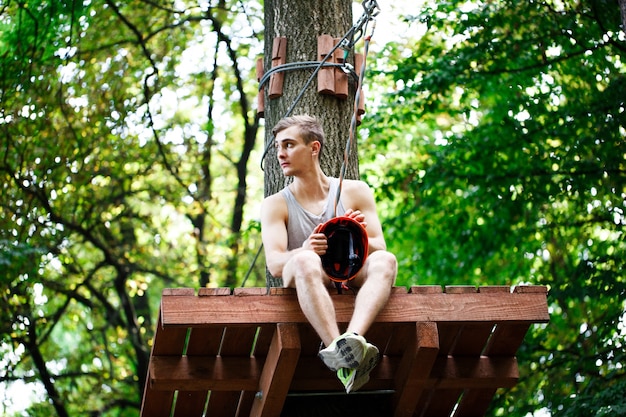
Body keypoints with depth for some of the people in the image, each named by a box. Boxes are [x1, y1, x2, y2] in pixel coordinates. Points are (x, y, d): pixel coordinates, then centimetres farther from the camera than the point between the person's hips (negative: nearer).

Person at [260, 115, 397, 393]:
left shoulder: (355, 191, 14)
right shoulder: (276, 205, 11)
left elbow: (379, 247, 5)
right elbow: (274, 263, -4)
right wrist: (304, 250, -28)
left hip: (352, 278, 2)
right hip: (307, 286, -1)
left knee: (385, 261, -30)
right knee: (305, 261, -36)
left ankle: (351, 338, -57)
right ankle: (343, 354, -57)